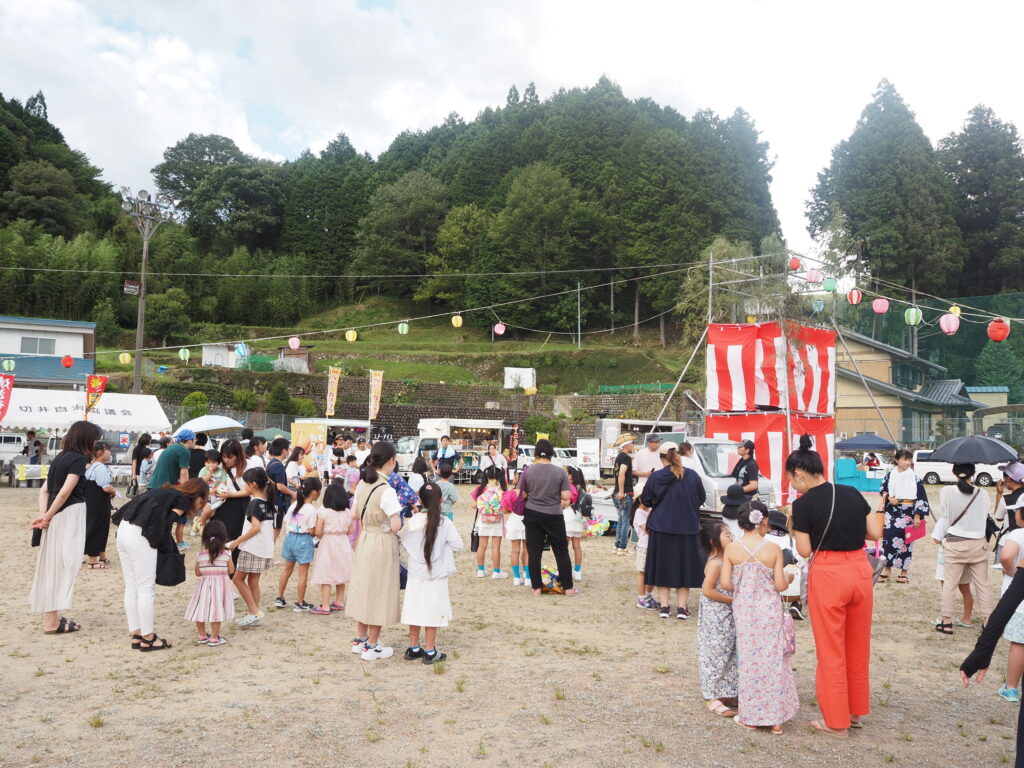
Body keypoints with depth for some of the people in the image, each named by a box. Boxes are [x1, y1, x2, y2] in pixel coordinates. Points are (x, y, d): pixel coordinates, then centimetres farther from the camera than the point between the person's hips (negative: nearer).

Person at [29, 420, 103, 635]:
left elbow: (44, 489, 9)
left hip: (57, 518, 8)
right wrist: (47, 516, -8)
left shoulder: (60, 457, 14)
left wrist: (43, 514, -3)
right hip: (69, 515, -8)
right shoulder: (79, 458, -11)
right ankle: (52, 622, 0)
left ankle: (51, 616, 24)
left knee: (54, 566, 15)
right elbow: (66, 492, -18)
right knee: (63, 565, -3)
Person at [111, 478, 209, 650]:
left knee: (131, 587, 14)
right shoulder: (183, 500, 2)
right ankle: (148, 638, 7)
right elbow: (166, 525, -8)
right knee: (146, 589, 0)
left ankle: (137, 635, 22)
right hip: (139, 536, -9)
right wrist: (169, 553, 4)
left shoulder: (166, 492, 24)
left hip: (124, 529, 9)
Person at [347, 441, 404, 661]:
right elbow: (395, 525, -26)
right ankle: (372, 646, 16)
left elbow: (356, 513, 13)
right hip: (383, 544, -8)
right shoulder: (387, 491, -23)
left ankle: (360, 639, 32)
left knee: (364, 588, 18)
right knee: (379, 592, 5)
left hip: (365, 540, 8)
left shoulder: (363, 484, 1)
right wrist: (399, 521, -5)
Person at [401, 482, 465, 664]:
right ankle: (430, 651, 13)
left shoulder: (412, 522, -5)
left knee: (415, 612, 13)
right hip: (436, 577, -4)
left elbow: (405, 544, 7)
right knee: (432, 614, 5)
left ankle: (413, 648, 24)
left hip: (415, 575, 4)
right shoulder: (444, 523, -15)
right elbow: (459, 546, -9)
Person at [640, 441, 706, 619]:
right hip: (687, 529, 1)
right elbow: (702, 499, 7)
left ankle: (663, 606, 13)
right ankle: (682, 608, 12)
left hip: (661, 528, -1)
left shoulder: (655, 477, -10)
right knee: (684, 566, 11)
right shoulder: (692, 476, -6)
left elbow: (645, 502, 0)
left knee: (662, 566, 11)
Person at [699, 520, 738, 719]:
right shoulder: (715, 563, -19)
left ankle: (725, 694, 28)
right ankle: (713, 699, 8)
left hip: (727, 617, 9)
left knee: (729, 656, 16)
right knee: (715, 656, -1)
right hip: (715, 618, -9)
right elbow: (707, 590, -23)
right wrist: (733, 600, -18)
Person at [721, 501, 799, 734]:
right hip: (769, 611, -1)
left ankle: (750, 717, 20)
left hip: (744, 612, 1)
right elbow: (780, 585, -10)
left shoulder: (731, 549, -8)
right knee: (773, 660, 11)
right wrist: (788, 578, 12)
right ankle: (776, 718, 18)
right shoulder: (774, 549, -11)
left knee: (749, 660, 12)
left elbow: (725, 583, -9)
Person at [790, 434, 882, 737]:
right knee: (858, 646, 19)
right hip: (860, 570, 6)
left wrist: (796, 529, 8)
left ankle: (836, 721, 19)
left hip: (828, 575, -5)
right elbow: (875, 532, 6)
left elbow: (804, 550, -9)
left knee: (831, 649, 8)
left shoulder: (803, 504, -12)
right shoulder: (852, 493, 3)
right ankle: (856, 710, 33)